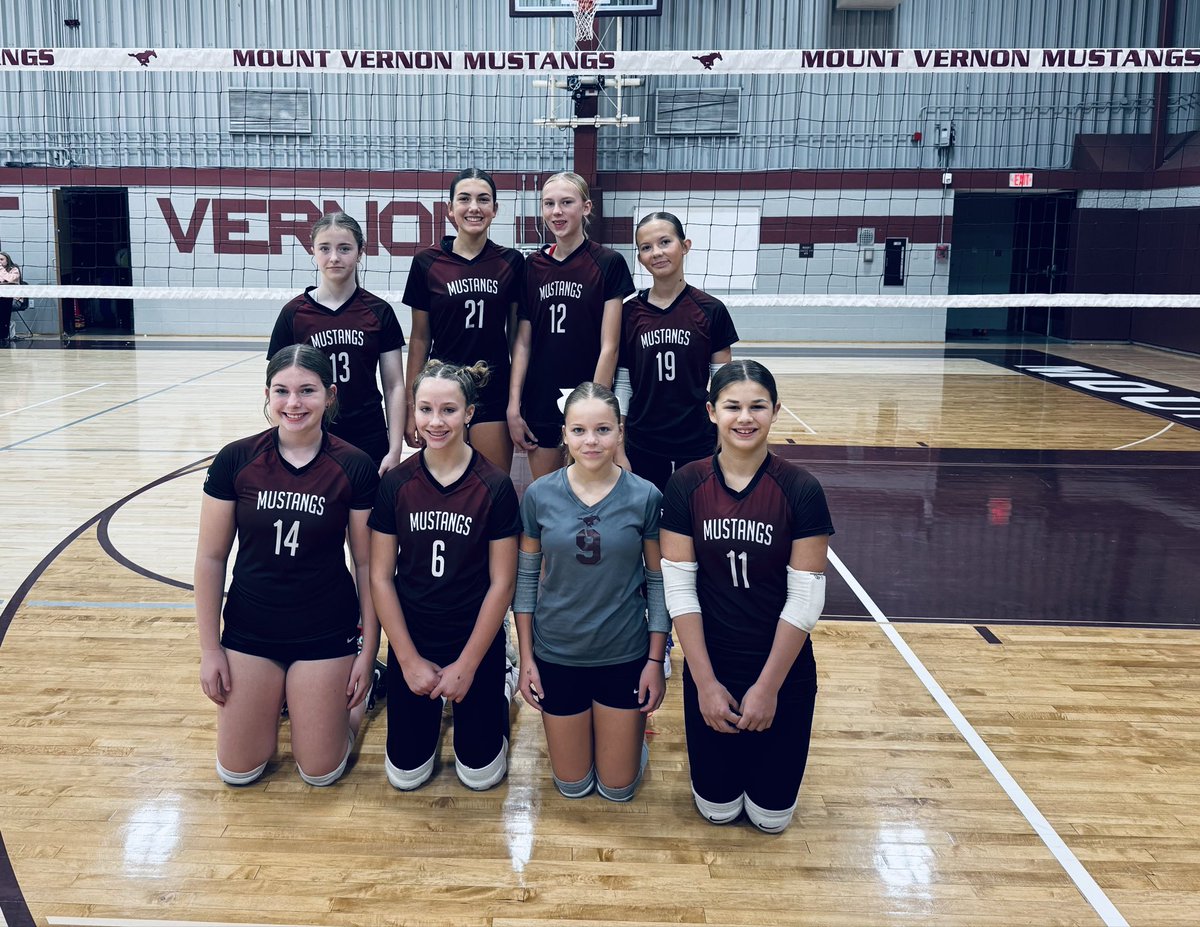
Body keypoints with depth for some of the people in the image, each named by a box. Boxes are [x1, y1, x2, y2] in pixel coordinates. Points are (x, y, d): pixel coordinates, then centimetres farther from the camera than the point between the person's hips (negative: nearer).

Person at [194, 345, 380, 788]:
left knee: (320, 771, 5)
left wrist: (368, 651, -4)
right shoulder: (235, 460, -9)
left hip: (325, 633, -1)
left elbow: (367, 564, -5)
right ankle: (276, 695, 37)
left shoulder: (354, 467, -12)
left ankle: (355, 692, 33)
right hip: (249, 630, 2)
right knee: (237, 771, 10)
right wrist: (209, 649, -1)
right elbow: (210, 557, -2)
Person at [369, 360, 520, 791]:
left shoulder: (495, 487, -14)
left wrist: (466, 665, -10)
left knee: (479, 772, 7)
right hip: (411, 642, 2)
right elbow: (381, 577, -5)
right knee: (405, 773, 8)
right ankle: (431, 711, 37)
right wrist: (409, 660, -7)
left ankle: (495, 697, 35)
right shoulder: (395, 484, -8)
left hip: (477, 642, -2)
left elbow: (501, 582, -11)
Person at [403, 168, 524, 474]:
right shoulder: (427, 262, 0)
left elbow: (516, 337, 6)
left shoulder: (511, 262, 2)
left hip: (494, 394, 0)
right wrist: (411, 406, 3)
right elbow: (420, 339, 4)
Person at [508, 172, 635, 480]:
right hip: (539, 401, 4)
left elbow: (608, 346, -9)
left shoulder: (608, 264, -6)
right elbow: (523, 342, 5)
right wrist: (513, 407, 0)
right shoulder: (533, 265, 6)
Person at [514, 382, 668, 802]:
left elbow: (657, 580, -4)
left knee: (617, 788, 12)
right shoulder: (539, 495, -9)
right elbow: (526, 577, -1)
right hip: (557, 655, 1)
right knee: (573, 786, 15)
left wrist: (656, 660, -4)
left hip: (624, 656, -1)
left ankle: (631, 729, 41)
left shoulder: (645, 497, -12)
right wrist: (526, 657, -1)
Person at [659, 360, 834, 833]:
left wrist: (768, 686, -11)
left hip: (784, 671, -1)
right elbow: (679, 588, -8)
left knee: (771, 815, 8)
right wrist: (705, 682, -10)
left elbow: (806, 598, -11)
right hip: (709, 669, 1)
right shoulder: (686, 486, -9)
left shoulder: (801, 489, -13)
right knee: (717, 808, 9)